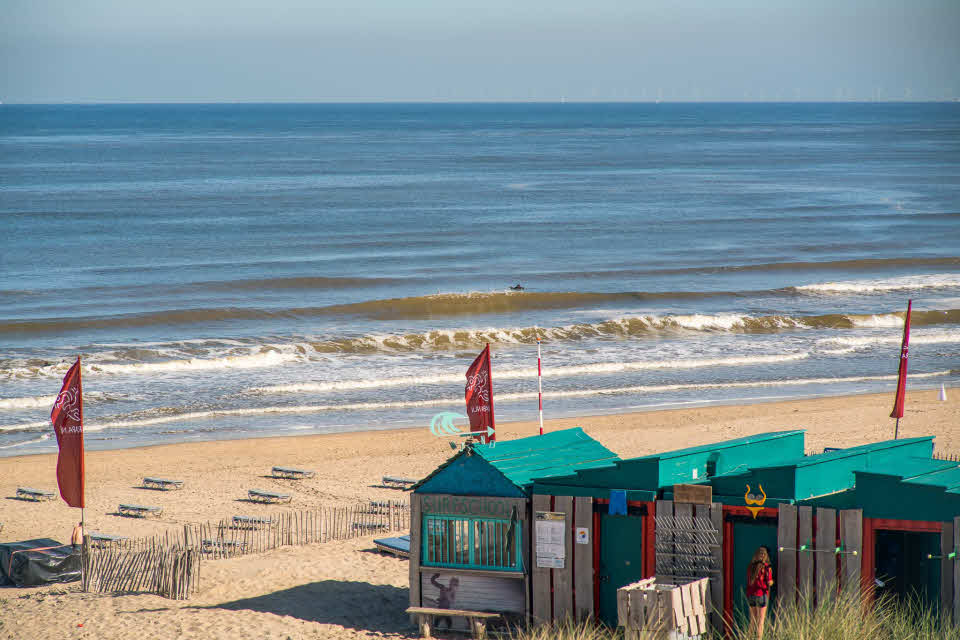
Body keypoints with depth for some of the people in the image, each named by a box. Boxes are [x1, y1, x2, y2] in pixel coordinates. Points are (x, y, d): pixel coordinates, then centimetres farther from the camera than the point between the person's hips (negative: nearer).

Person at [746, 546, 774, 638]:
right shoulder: (766, 567, -10)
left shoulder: (750, 566, 3)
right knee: (760, 620, 0)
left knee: (752, 620, 14)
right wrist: (772, 582, 11)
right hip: (761, 595, -4)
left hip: (750, 594, 4)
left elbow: (748, 581, 10)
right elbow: (769, 583, -10)